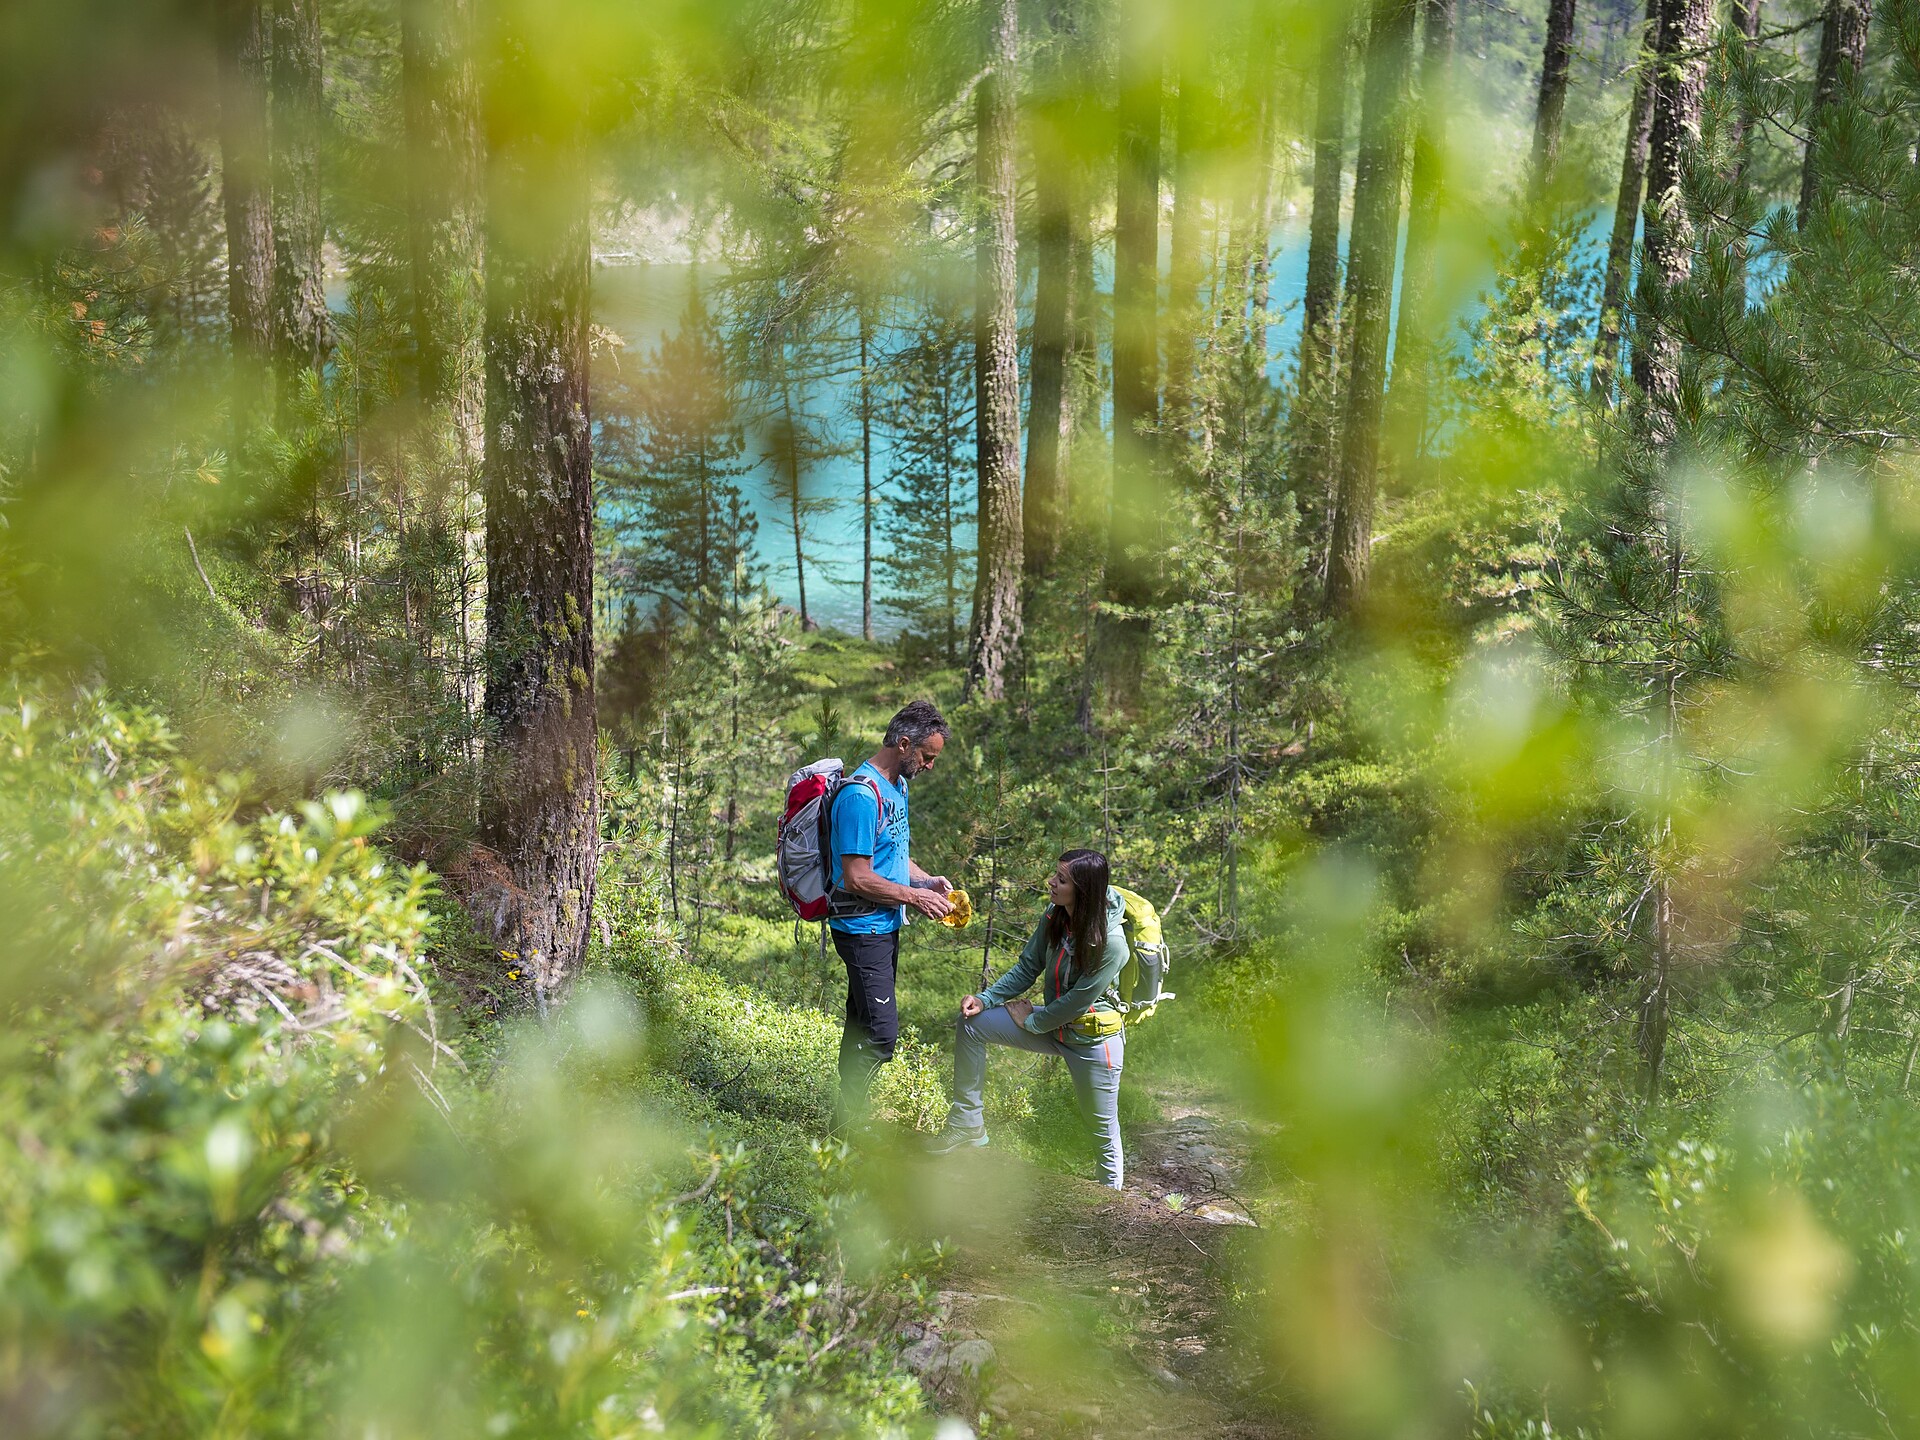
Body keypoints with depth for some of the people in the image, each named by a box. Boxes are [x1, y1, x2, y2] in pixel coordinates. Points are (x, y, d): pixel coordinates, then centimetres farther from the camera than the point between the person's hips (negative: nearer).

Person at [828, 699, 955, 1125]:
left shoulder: (897, 786, 11)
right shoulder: (862, 796, -21)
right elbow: (857, 879, -22)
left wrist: (927, 880, 6)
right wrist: (914, 896, -16)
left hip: (885, 926, 10)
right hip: (863, 928, -10)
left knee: (863, 1024, 15)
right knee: (880, 1034, -10)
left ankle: (850, 1120, 23)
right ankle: (847, 1128, 0)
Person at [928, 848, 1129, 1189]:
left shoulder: (1110, 942, -29)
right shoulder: (1053, 916, -8)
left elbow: (1078, 1001, -23)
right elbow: (1027, 967, 1)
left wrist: (1031, 1022, -10)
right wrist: (985, 999, -10)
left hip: (1093, 1040, -7)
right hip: (1052, 1022, 7)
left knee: (1104, 1132, 4)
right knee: (972, 1023, -3)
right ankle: (968, 1123, 5)